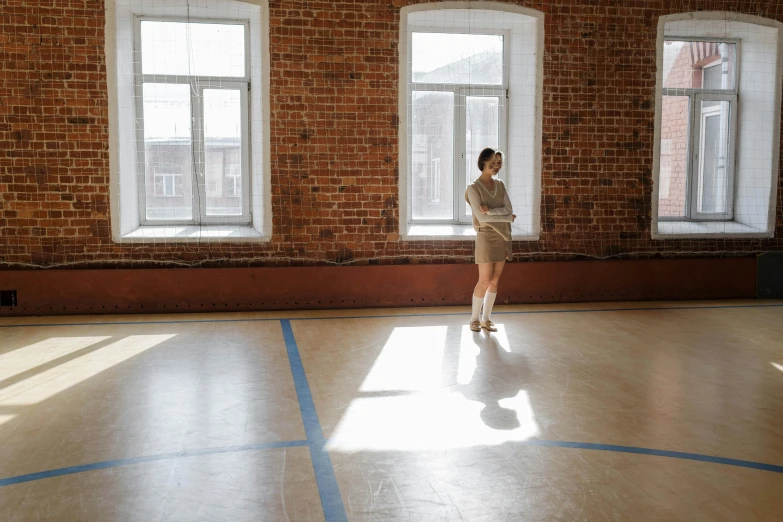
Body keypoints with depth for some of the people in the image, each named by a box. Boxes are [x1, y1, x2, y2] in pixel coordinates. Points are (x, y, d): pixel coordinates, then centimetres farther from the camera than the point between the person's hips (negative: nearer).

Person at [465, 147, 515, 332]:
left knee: (495, 280, 7)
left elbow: (509, 210, -1)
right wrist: (508, 217, -10)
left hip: (503, 237, 6)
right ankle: (475, 319, 11)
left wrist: (490, 211, -18)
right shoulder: (474, 187, -9)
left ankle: (486, 318, 17)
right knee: (484, 281, -4)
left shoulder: (500, 185, 9)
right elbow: (481, 216, -17)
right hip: (486, 237, -6)